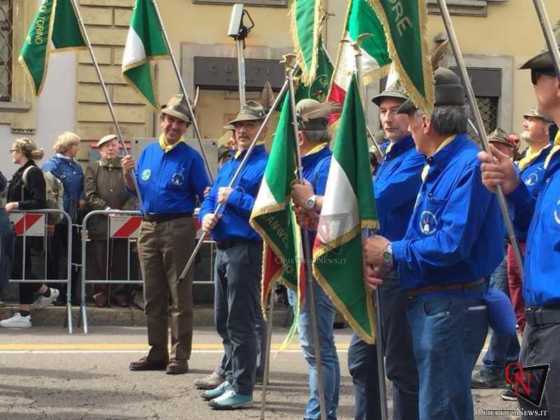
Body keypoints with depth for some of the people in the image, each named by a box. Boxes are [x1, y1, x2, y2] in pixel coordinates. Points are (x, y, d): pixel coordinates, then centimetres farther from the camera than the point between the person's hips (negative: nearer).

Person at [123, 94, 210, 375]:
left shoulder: (190, 157, -2)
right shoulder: (148, 152, 13)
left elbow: (204, 196, -4)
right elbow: (136, 190, 18)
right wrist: (128, 174, -1)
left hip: (178, 228, -5)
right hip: (149, 228, 5)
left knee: (179, 296, -3)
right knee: (153, 296, 10)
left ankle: (180, 356, 2)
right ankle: (157, 352, 19)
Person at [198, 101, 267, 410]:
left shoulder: (266, 165, -11)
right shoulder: (228, 166, 18)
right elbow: (210, 199, 21)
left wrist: (234, 198, -18)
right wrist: (206, 216, -1)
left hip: (246, 249, -9)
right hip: (223, 248, 10)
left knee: (241, 322, -6)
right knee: (223, 321, 17)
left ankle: (242, 389, -1)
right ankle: (230, 377, 29)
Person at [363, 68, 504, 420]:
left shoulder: (468, 165, -18)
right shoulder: (437, 167, 14)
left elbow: (452, 244, -26)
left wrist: (391, 252, -13)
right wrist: (385, 262, -2)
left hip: (452, 307, -10)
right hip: (427, 305, 10)